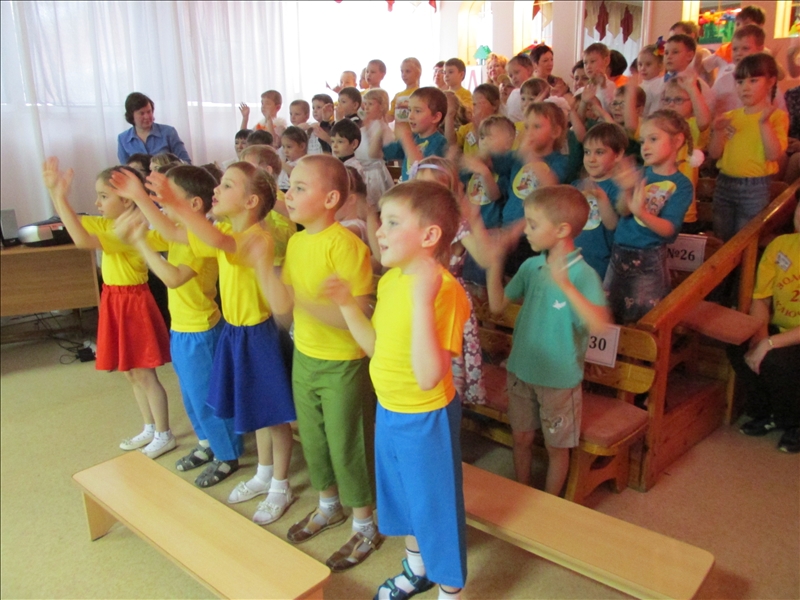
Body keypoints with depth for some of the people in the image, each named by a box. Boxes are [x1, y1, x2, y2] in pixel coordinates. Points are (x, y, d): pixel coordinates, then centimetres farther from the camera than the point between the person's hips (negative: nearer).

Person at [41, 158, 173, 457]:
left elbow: (82, 240, -34)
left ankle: (164, 435, 16)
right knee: (131, 374, 17)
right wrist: (53, 191, -3)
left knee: (144, 374, 2)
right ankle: (150, 428, 31)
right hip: (114, 302, 9)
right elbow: (73, 220, 11)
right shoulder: (107, 224, 6)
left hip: (133, 303, -9)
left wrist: (61, 197, -35)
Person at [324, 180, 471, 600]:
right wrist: (347, 305, -2)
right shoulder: (391, 279, -1)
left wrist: (423, 301, -41)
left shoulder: (444, 290, -28)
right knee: (401, 495, 27)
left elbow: (429, 377, -35)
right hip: (388, 411, 9)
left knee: (436, 504, 12)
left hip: (426, 419, -8)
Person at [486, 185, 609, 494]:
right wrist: (495, 264, -12)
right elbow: (498, 305, 2)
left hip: (559, 378, -5)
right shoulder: (531, 266, -4)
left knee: (556, 446, 16)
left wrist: (565, 285, -48)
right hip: (521, 370, 5)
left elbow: (599, 324, -37)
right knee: (521, 438, 21)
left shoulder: (583, 274, -22)